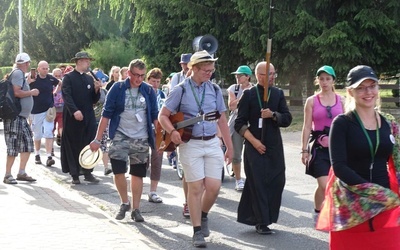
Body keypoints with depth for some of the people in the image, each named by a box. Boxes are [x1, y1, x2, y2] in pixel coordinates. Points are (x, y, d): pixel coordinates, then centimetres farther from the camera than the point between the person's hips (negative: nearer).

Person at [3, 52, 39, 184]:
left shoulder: (19, 74, 16)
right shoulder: (18, 73, -12)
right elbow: (16, 92, -22)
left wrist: (28, 82, 27)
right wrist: (32, 92, -10)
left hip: (21, 117, 10)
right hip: (15, 116, -10)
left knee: (27, 144, 11)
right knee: (13, 147, -6)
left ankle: (21, 173, 17)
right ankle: (7, 175, 2)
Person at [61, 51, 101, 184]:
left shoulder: (90, 79, 14)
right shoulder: (68, 77, -2)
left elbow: (94, 100, 13)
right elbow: (67, 96, -13)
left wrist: (96, 90, -6)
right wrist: (75, 111, -26)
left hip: (88, 118, 5)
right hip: (72, 118, -5)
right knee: (73, 146, 2)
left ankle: (87, 172, 14)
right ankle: (75, 175, 9)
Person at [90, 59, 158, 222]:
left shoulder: (149, 91, 2)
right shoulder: (117, 89, -5)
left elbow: (155, 116, 6)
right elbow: (106, 114, -4)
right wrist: (97, 139, -6)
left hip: (141, 139, 2)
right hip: (120, 136, -2)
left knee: (138, 173, 6)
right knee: (118, 171, -9)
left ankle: (135, 209, 17)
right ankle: (124, 203, 15)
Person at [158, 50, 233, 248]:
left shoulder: (215, 90, 7)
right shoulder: (181, 90, -4)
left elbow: (222, 120, 13)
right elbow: (163, 116, -2)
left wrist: (229, 146, 13)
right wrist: (172, 131, -20)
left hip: (212, 143, 3)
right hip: (190, 144, -3)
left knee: (214, 187, -2)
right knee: (196, 187, -3)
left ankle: (203, 215, 28)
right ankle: (198, 231, 9)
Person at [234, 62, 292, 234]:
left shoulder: (278, 93, 8)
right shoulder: (248, 95, -2)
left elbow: (287, 119, 3)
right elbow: (240, 124, -3)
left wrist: (273, 115, -15)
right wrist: (254, 141, -13)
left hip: (274, 145, 4)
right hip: (255, 146, -4)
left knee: (277, 181, 2)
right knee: (258, 183, -5)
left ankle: (268, 217, 17)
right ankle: (261, 222, 1)